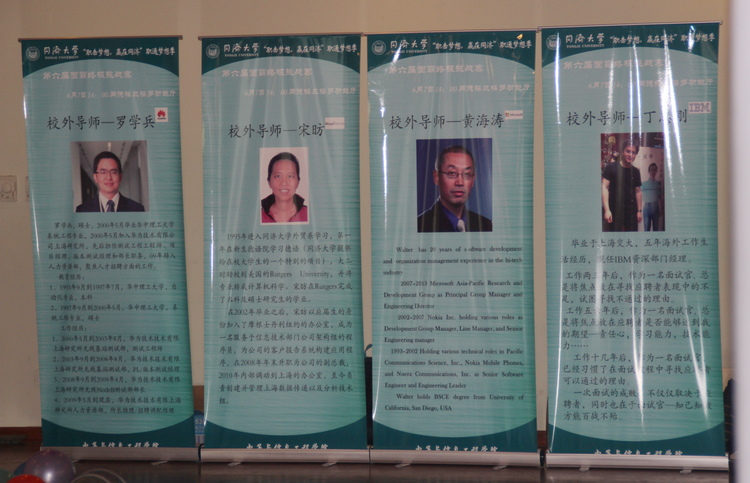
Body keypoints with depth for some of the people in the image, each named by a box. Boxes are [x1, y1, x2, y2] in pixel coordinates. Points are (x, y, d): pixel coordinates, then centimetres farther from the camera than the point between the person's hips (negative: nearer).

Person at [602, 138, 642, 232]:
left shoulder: (635, 172, 10)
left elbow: (638, 191, 17)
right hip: (615, 211, -4)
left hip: (632, 212, 4)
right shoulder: (611, 168, -3)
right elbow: (605, 187, -6)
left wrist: (639, 210, 13)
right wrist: (607, 210, -13)